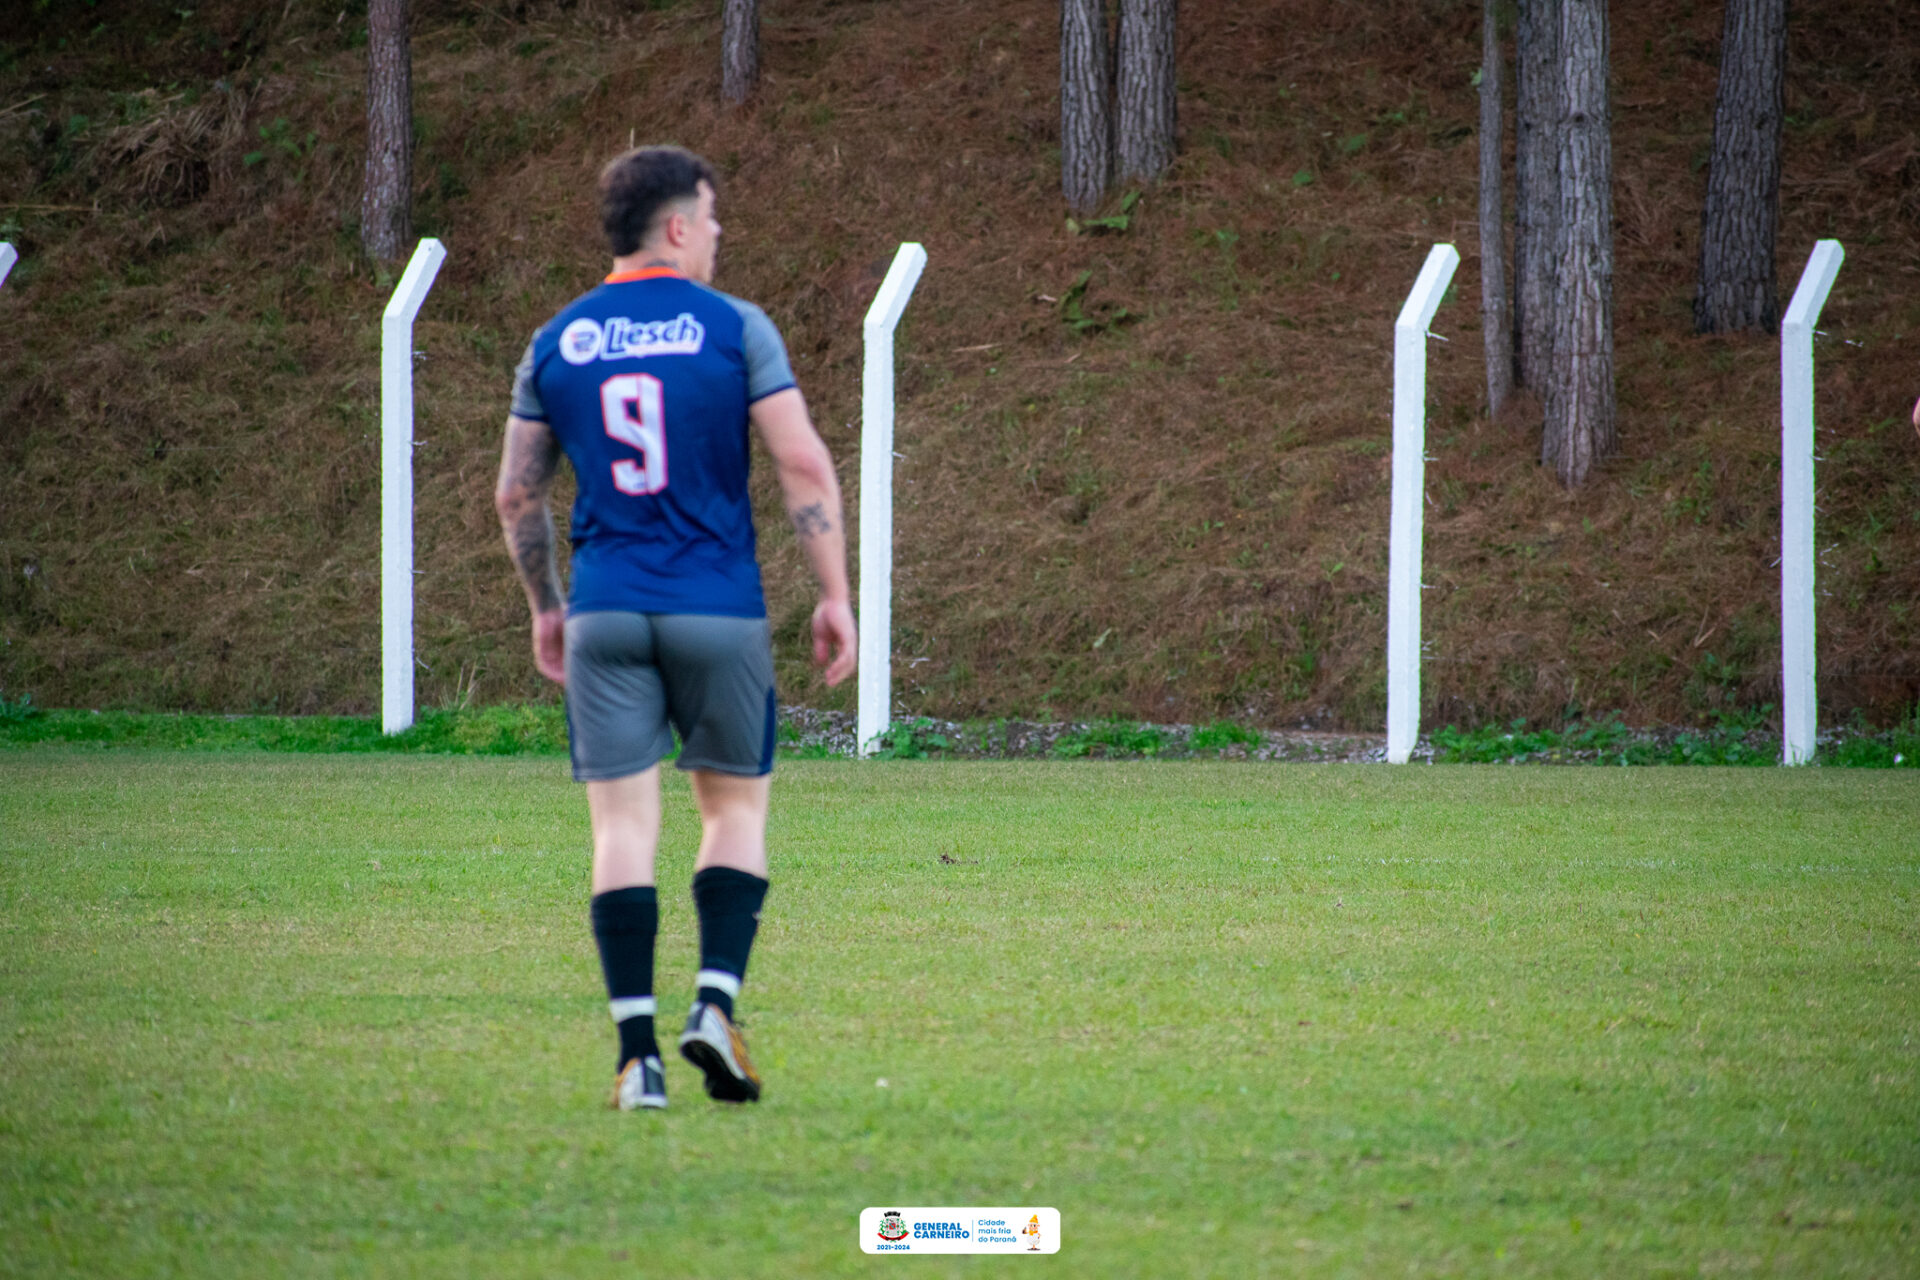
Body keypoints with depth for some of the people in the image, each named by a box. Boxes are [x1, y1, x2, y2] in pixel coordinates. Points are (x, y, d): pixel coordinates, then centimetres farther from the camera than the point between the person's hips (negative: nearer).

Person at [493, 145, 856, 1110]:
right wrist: (835, 594, -2)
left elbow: (517, 495, 10)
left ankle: (636, 1053, -5)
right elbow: (804, 465, -8)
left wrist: (544, 609, 22)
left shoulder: (556, 343, 6)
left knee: (623, 826, 2)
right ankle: (715, 1004, -5)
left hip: (604, 614, 2)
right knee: (736, 807, 13)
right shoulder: (733, 327, -3)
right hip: (720, 611, -2)